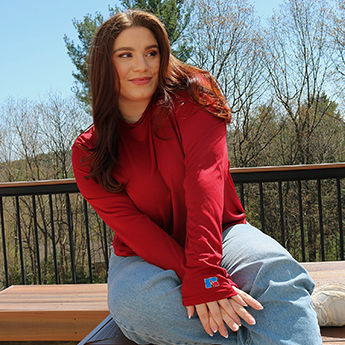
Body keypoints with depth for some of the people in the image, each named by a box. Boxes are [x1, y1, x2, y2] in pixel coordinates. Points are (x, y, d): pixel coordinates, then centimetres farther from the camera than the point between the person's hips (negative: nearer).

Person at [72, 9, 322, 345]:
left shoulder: (191, 101, -8)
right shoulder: (88, 153, -5)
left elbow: (204, 178, -23)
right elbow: (131, 226, -15)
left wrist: (204, 272, -37)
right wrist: (192, 280, -31)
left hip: (217, 232, 0)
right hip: (144, 257, 1)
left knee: (274, 270, -32)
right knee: (133, 300, -33)